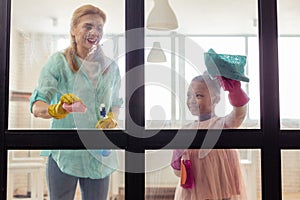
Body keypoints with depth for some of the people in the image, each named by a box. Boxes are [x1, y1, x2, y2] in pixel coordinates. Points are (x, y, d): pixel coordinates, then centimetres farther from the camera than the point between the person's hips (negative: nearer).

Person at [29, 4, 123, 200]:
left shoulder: (111, 67, 7)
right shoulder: (59, 62, -6)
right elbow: (37, 106, -14)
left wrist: (112, 118, -4)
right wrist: (55, 110, -36)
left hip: (99, 155, 4)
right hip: (64, 153, -3)